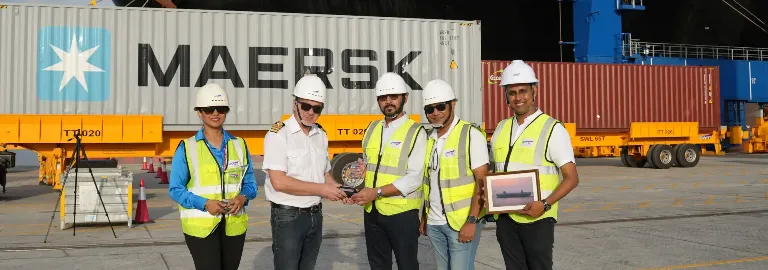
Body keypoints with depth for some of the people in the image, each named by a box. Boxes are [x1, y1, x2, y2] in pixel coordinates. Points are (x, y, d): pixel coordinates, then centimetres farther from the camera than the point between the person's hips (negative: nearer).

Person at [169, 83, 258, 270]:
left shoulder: (239, 145, 7)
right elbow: (175, 189, -4)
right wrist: (205, 203, -19)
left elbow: (250, 183, 10)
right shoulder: (187, 148, -3)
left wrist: (243, 197, -13)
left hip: (234, 225, 4)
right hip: (200, 226, -4)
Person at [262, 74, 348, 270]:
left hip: (315, 215, 7)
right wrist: (321, 190, -19)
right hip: (288, 216, -7)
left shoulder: (321, 135, 9)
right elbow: (279, 182, -21)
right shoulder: (279, 135, -13)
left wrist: (337, 189, -3)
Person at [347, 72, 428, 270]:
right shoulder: (372, 128, 10)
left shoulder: (415, 132, -8)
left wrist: (377, 192, -21)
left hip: (401, 212, -5)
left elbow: (414, 178, -16)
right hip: (372, 211, 6)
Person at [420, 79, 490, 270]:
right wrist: (424, 217, 14)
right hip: (434, 223, 6)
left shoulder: (471, 135, -9)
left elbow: (482, 182, -13)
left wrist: (472, 221, -18)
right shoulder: (429, 138, 11)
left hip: (462, 222, -6)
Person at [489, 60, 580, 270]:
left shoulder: (552, 129, -6)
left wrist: (545, 204, -21)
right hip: (505, 218, 5)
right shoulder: (501, 129, 9)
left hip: (537, 219, -5)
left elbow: (571, 178, -8)